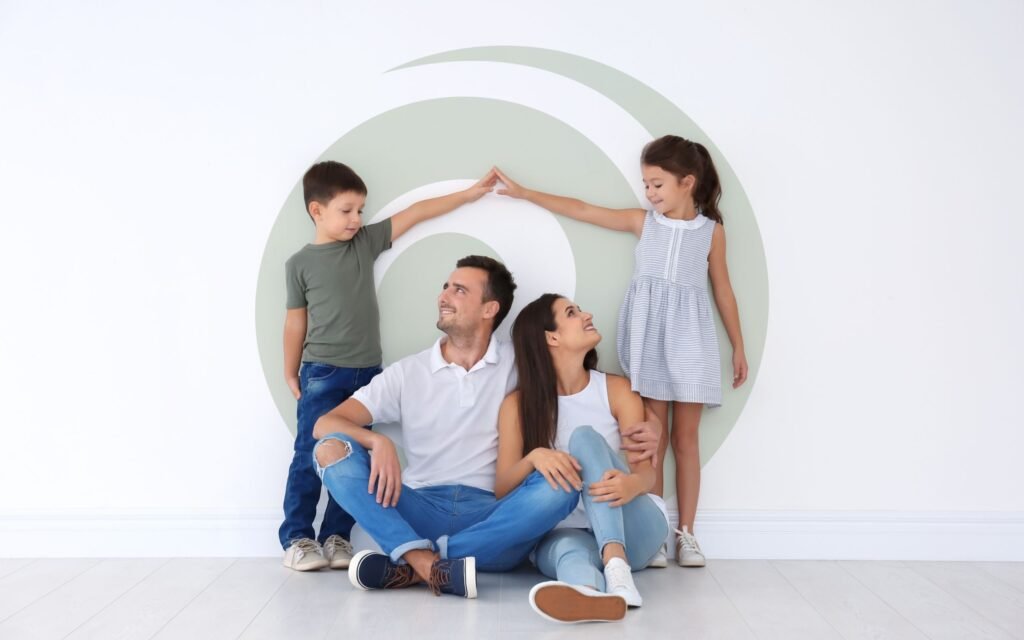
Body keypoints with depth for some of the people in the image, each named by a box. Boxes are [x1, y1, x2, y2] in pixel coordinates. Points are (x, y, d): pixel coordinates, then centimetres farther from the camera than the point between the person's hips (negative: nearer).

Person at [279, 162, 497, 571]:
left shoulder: (366, 242, 6)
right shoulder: (300, 264, -1)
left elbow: (415, 214, 7)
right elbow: (296, 321, 3)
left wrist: (469, 193, 8)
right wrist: (291, 373, 6)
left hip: (367, 372, 4)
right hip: (322, 374, -3)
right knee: (310, 455, -4)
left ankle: (336, 536, 13)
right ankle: (296, 538, 5)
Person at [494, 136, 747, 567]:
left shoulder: (712, 230, 5)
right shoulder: (642, 221, 6)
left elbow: (723, 290, 10)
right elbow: (581, 210, 6)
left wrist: (738, 347, 11)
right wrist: (524, 193, 5)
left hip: (690, 338, 0)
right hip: (648, 337, 1)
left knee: (685, 437, 3)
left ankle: (685, 534, 10)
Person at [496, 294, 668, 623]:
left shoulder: (617, 390, 3)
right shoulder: (517, 405, 2)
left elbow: (646, 469, -7)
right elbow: (501, 489, -5)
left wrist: (632, 484, -33)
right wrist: (534, 457, -27)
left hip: (632, 529, 0)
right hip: (564, 533, 0)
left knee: (585, 436, -26)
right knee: (570, 552, -38)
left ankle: (617, 568, -47)